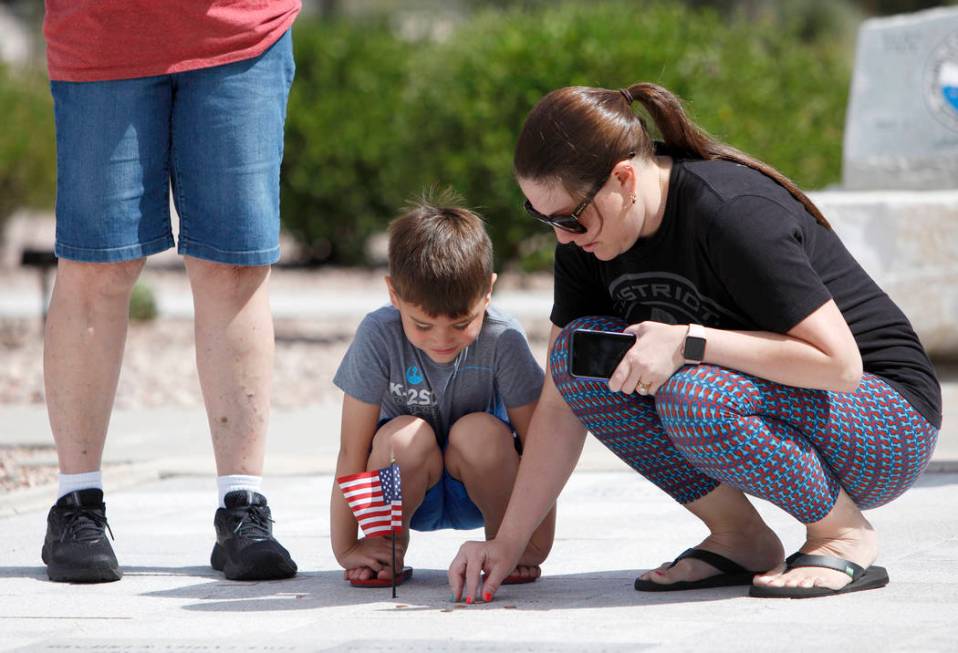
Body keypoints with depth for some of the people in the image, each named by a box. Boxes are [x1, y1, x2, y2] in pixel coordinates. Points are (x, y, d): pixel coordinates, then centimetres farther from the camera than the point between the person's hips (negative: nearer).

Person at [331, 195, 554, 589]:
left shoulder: (502, 340, -22)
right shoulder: (378, 336, -23)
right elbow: (352, 451, -19)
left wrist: (537, 544, -20)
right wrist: (345, 548, -19)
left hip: (480, 492, 0)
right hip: (406, 494, 0)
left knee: (481, 431, -31)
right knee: (403, 435, -32)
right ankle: (386, 547, -6)